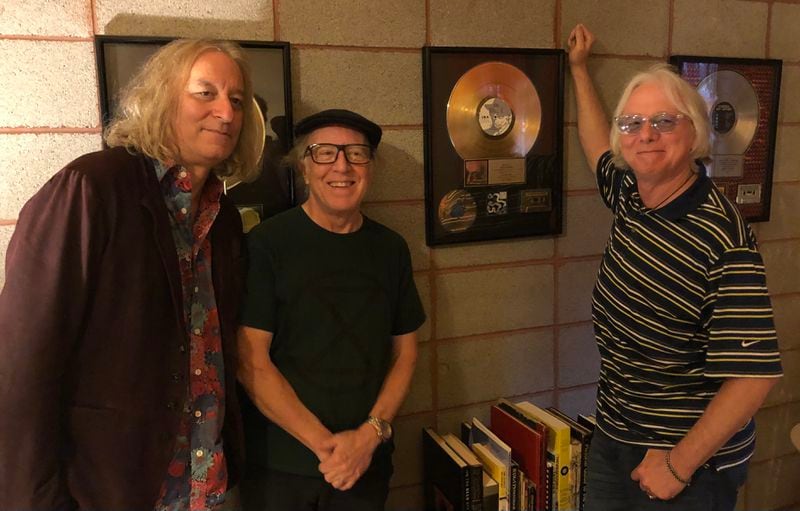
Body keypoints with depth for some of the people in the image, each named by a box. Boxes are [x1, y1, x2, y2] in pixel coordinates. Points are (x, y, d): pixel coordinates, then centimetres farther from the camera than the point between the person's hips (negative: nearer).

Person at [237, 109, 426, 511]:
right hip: (278, 466, -3)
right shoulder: (266, 243, -11)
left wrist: (371, 433, -8)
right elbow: (250, 362, -13)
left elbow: (404, 352, 5)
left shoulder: (390, 248, 1)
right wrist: (324, 443, -15)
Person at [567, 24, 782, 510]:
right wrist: (579, 68, 27)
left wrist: (679, 465, -19)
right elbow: (598, 145, 20)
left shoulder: (725, 238, -26)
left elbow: (756, 373, -25)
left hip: (694, 457, -7)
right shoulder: (630, 195, -3)